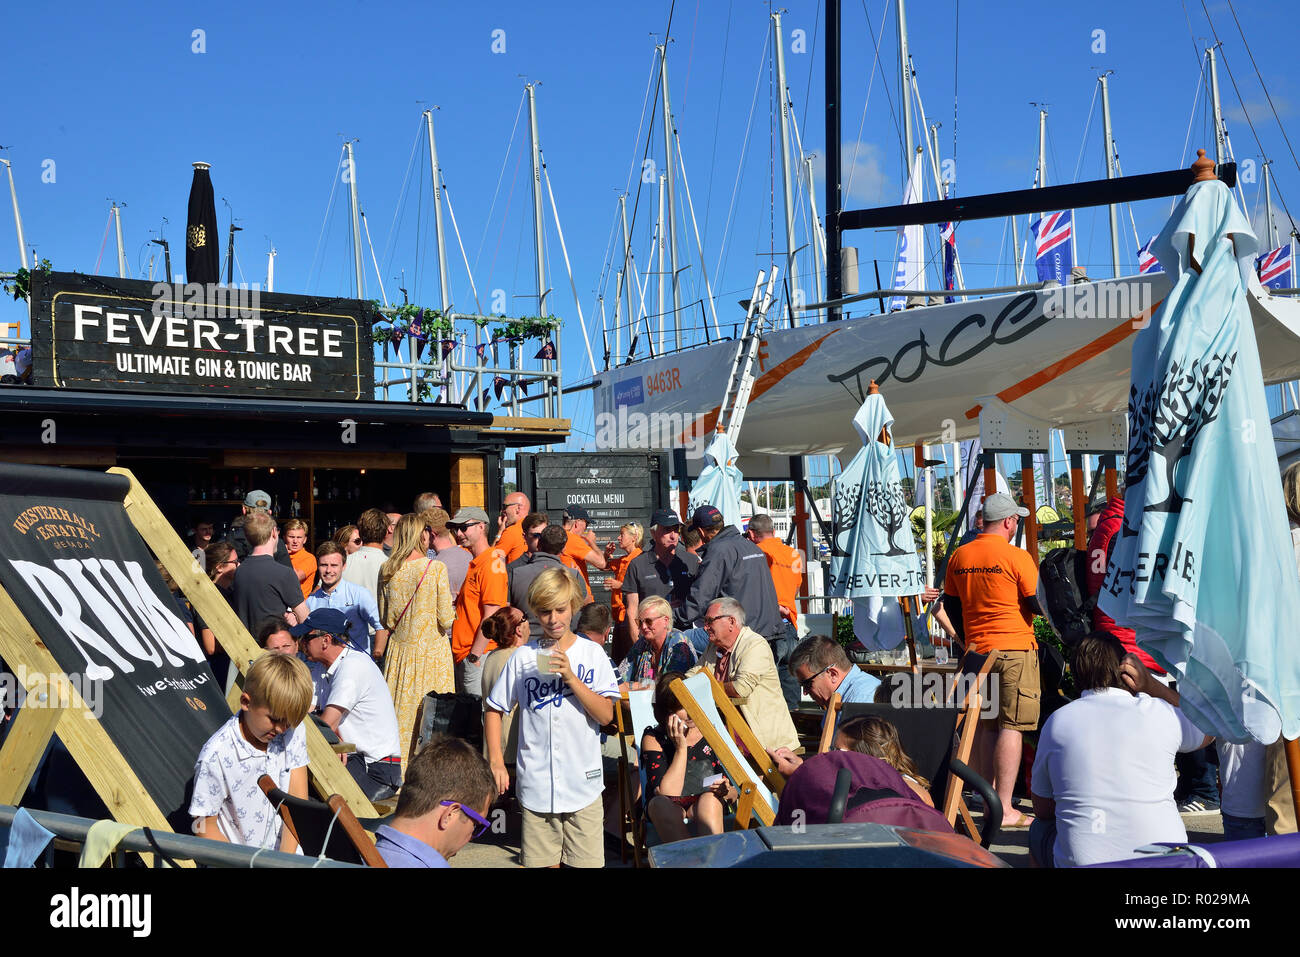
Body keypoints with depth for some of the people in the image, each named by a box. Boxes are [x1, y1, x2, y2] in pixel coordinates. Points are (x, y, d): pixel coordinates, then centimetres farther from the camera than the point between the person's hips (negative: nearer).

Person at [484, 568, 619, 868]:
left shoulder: (592, 654, -1)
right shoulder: (523, 657, 0)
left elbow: (606, 715, -8)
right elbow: (494, 710, 8)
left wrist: (570, 677, -18)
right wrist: (496, 762, 0)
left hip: (583, 782, 0)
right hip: (536, 784, 1)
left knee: (587, 861, 5)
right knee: (541, 862, 8)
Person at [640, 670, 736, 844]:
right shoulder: (653, 739, -2)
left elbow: (734, 792, 8)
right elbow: (667, 793, -16)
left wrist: (727, 791, -16)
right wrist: (681, 747, -14)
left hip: (707, 809, 1)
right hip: (669, 810, -1)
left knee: (710, 799, -33)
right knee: (660, 804, -35)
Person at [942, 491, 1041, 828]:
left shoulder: (959, 556, 6)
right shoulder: (1016, 557, -11)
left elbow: (950, 604, 14)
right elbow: (1039, 604, -9)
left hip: (976, 648, 6)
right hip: (1015, 649, -6)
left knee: (984, 725, 14)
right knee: (1011, 726, -5)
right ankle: (1005, 809, -6)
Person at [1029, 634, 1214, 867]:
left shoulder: (1057, 722, 1)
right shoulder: (1159, 712, -2)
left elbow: (1042, 810, 11)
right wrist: (1150, 683, 15)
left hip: (1080, 861, -1)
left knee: (1040, 830, 30)